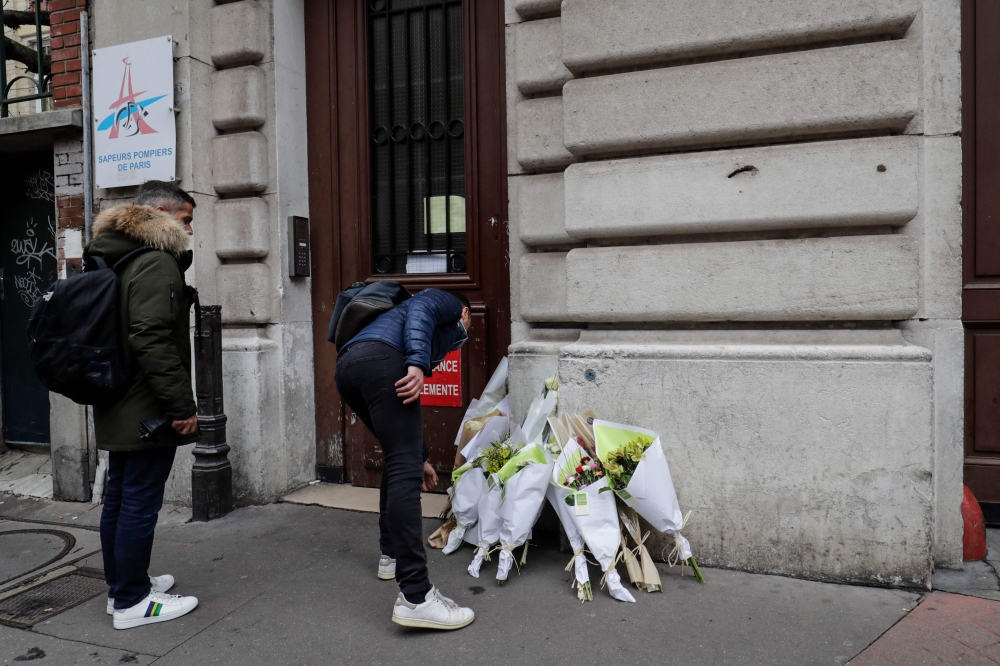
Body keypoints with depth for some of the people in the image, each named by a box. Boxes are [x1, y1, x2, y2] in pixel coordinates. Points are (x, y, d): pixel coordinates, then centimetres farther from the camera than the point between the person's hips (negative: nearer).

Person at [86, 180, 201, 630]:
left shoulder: (115, 261, 16)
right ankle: (132, 602, 7)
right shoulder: (157, 263, -17)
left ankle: (120, 585, 31)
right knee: (140, 503, -2)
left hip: (117, 409, 11)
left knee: (119, 499, 18)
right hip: (146, 411, -10)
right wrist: (182, 405, -24)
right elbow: (152, 341, -27)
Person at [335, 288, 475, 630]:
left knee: (399, 460, 25)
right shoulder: (449, 303, 23)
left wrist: (419, 457, 50)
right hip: (380, 360, -9)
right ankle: (415, 596, -17)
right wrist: (417, 364, -17)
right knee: (405, 469, -13)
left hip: (347, 366, 9)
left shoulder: (434, 344, 42)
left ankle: (392, 553, 32)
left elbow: (406, 410, 44)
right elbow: (419, 310, -3)